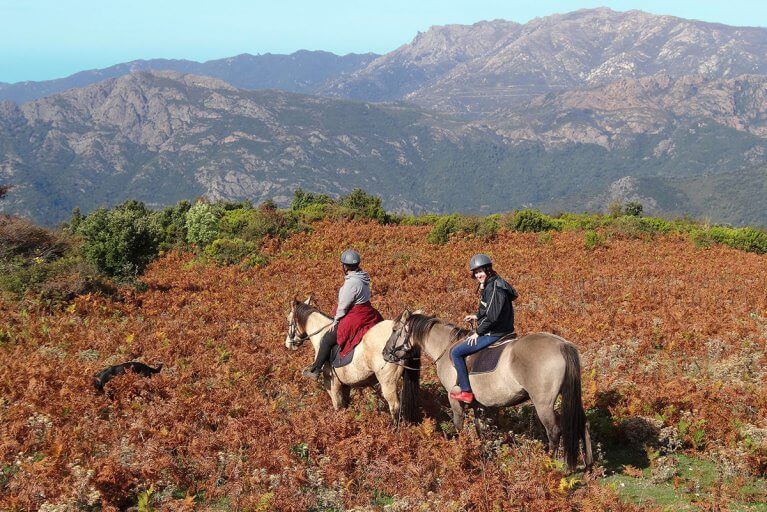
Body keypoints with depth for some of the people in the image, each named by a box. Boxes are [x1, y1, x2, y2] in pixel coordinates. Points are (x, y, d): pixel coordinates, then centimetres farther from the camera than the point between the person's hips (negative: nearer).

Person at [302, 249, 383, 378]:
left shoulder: (351, 283, -23)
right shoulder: (363, 277, 4)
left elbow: (343, 306, -17)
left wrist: (335, 322, -1)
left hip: (355, 319, -9)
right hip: (367, 313, 9)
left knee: (327, 340, -2)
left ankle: (315, 370, 4)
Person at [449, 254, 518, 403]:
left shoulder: (494, 288, -21)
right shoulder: (488, 285, 10)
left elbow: (492, 316, -25)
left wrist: (478, 333, -16)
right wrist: (476, 316, 14)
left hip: (494, 333, -11)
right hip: (494, 330, 11)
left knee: (456, 352, -8)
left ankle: (466, 392, -6)